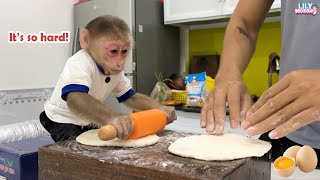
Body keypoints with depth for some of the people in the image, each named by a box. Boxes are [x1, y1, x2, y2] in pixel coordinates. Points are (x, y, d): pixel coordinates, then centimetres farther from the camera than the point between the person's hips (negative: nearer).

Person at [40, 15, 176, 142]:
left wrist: (159, 109, -18)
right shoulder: (80, 63, -35)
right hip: (62, 121, -6)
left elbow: (130, 97, -2)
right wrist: (111, 118, -69)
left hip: (89, 122, 7)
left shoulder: (115, 69, -9)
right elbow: (75, 99, -53)